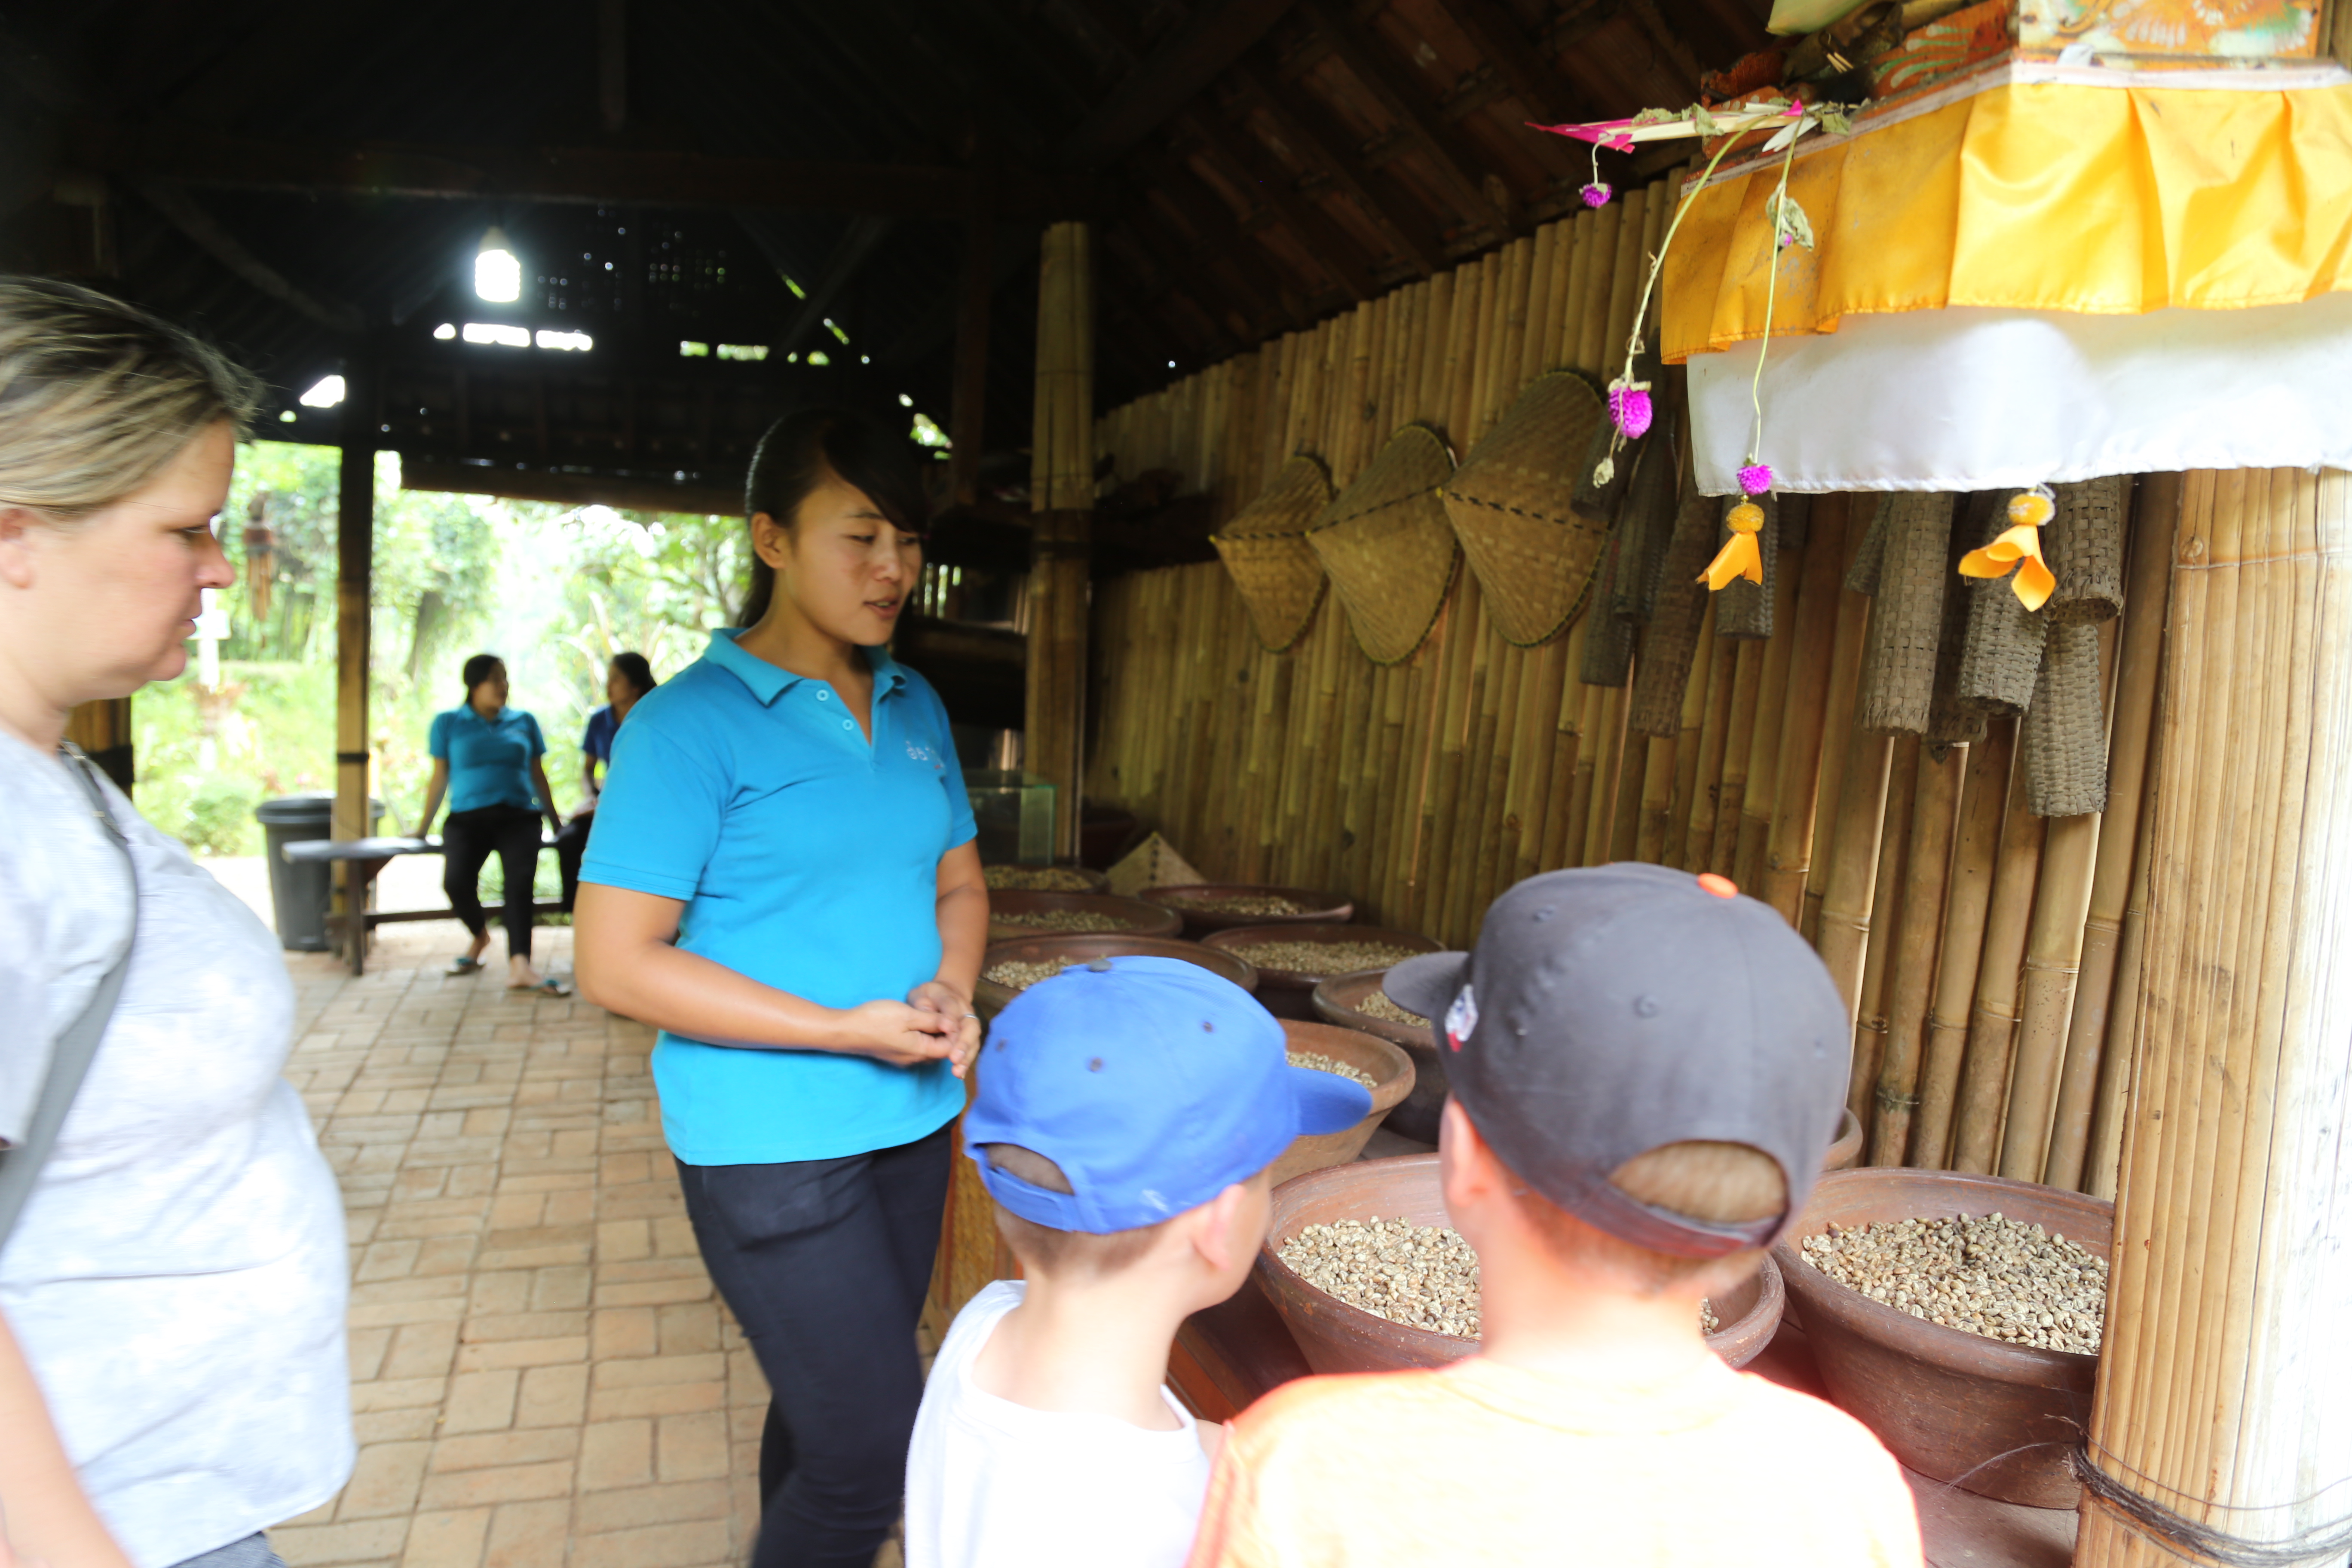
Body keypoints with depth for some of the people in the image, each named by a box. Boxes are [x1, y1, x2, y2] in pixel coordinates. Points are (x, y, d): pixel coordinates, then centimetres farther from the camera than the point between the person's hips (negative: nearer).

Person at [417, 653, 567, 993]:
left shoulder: (524, 722, 18)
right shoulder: (448, 723, 14)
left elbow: (537, 775, 22)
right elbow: (440, 777, 17)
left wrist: (556, 821, 20)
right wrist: (424, 828, 17)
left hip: (517, 816, 0)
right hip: (467, 817, 0)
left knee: (520, 877, -29)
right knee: (456, 881, -26)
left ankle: (520, 966, -39)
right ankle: (479, 935, 9)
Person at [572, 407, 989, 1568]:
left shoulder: (914, 709, 7)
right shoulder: (689, 723, -13)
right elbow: (616, 963, -15)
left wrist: (952, 991, -6)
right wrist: (848, 1028, -18)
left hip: (911, 1122, 6)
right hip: (772, 1145, -6)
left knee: (830, 1411, 20)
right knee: (874, 1452, -4)